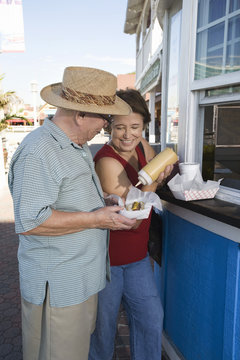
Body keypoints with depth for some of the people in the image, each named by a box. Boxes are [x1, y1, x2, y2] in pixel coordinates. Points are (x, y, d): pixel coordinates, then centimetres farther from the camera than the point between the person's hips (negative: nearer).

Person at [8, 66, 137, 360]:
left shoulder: (79, 146, 12)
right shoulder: (39, 152, -22)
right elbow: (29, 221, -27)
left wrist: (110, 207, 9)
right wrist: (95, 219, -22)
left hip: (84, 278, 9)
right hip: (56, 285, -9)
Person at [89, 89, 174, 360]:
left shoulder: (141, 147, -4)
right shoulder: (107, 161, -25)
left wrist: (164, 172, -4)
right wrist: (152, 182, -34)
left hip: (137, 256, 7)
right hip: (105, 257, -7)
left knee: (151, 318, 16)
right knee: (103, 326, 14)